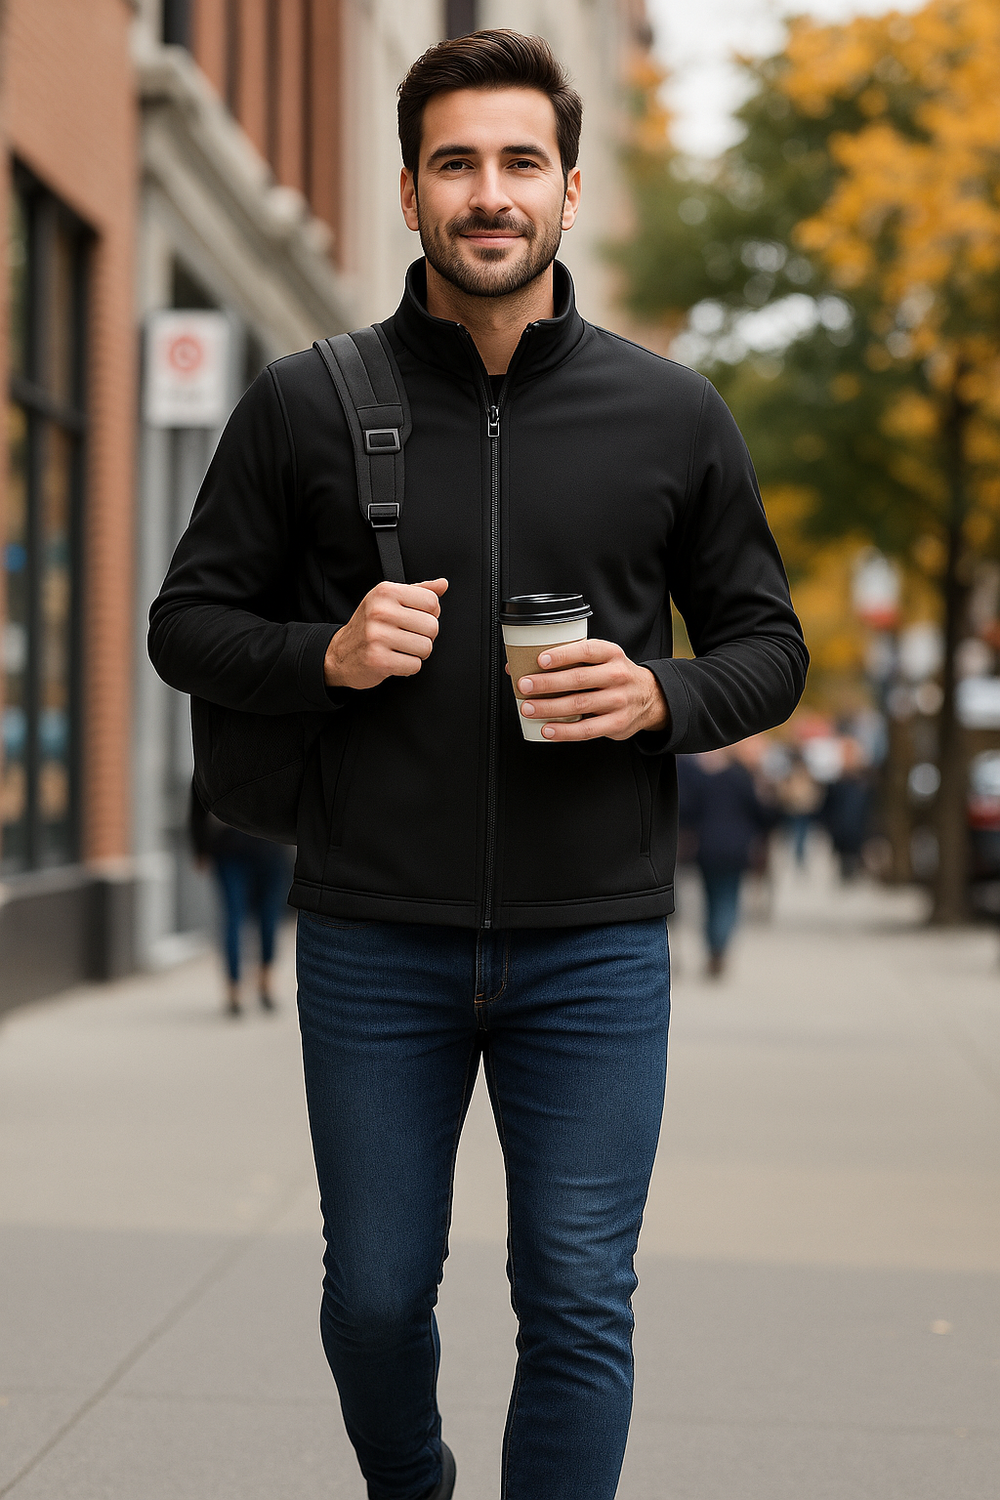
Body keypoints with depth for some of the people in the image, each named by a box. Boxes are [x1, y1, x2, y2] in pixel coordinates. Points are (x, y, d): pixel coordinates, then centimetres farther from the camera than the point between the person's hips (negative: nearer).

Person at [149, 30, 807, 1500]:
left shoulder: (672, 413, 3)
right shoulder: (307, 403, 1)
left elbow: (769, 643, 10)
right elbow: (188, 622, 7)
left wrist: (660, 697, -11)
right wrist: (326, 655, -12)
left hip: (596, 943, 0)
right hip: (373, 941, 1)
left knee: (579, 1307, 2)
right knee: (376, 1293, 13)